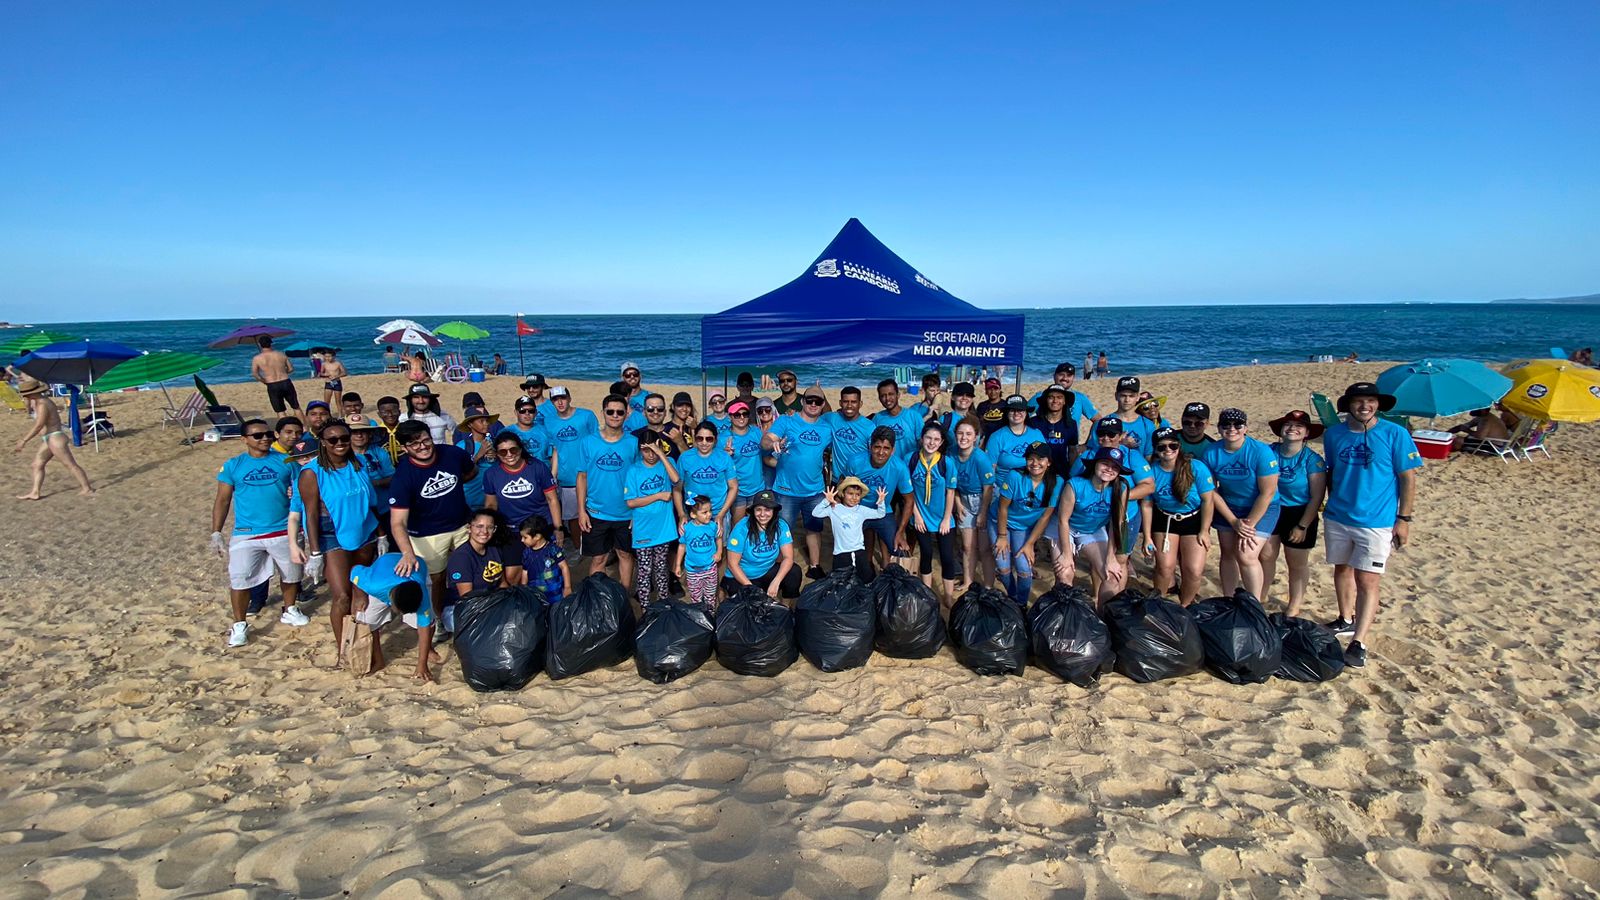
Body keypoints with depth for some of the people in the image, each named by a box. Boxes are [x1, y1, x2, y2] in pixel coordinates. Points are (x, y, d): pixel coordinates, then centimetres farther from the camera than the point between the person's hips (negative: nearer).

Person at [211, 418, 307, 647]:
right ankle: (239, 625, 11)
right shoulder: (233, 466, 0)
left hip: (284, 531, 2)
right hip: (246, 534, -1)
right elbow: (222, 500, 3)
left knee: (291, 574, 15)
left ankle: (289, 611, 38)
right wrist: (216, 533, -2)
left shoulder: (285, 461, 1)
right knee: (239, 579, -6)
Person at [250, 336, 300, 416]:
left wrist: (265, 381, 4)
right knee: (296, 408, 13)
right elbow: (291, 369, 7)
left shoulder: (256, 359, -2)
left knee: (280, 412, 8)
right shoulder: (281, 354, 3)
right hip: (286, 383, 1)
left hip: (272, 386, -1)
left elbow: (255, 374, -10)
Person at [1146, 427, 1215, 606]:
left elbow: (1208, 500, -10)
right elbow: (1147, 504, -4)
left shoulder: (1196, 467, -17)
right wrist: (1147, 536, -1)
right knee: (1164, 566, -7)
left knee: (1194, 571, -8)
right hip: (1165, 520, 1)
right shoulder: (1152, 470, -13)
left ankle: (1184, 606, 20)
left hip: (1194, 520, -1)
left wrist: (1204, 531, -9)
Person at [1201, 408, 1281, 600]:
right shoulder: (1211, 453, -12)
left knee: (1246, 556, -14)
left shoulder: (1261, 452, -21)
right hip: (1228, 508, 4)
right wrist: (1234, 522, -9)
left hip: (1261, 509, -4)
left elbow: (1267, 493, -18)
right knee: (1228, 554, 7)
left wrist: (1249, 525, -15)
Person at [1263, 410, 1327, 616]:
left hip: (1299, 514, -2)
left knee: (1297, 564, 11)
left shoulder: (1312, 460, -12)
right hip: (1270, 511, 2)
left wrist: (1302, 526, -12)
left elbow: (1317, 497, -11)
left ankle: (1294, 607, 26)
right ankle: (1260, 598, 29)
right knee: (1266, 556, 10)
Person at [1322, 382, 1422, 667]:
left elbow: (1408, 478, -5)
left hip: (1376, 522, -4)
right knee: (1342, 569, 17)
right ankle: (1346, 620, 35)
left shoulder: (1395, 434, -8)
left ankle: (1358, 642, -6)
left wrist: (1403, 519, -8)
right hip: (1337, 518, 4)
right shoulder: (1333, 434, 2)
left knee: (1367, 581, -7)